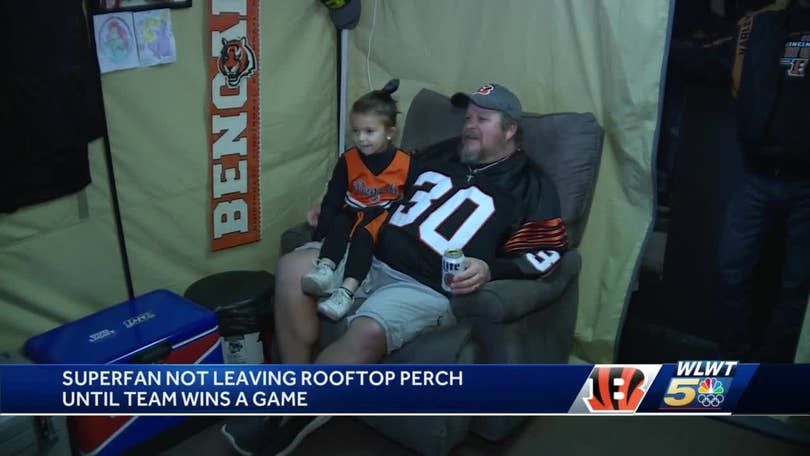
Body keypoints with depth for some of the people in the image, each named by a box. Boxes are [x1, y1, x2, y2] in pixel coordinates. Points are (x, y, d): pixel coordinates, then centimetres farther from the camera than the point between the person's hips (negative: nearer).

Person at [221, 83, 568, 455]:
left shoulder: (529, 186, 3)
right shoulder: (438, 154, 20)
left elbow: (546, 252, -5)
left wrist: (489, 269, -23)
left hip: (429, 287, -6)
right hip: (371, 257, 7)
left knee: (366, 333, -34)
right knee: (292, 268, -14)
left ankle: (288, 417, -11)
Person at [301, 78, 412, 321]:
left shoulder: (405, 163, -5)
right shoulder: (348, 160, 0)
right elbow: (332, 201, 0)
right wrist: (320, 238, -7)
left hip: (387, 217, -3)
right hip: (354, 212, 3)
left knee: (363, 235, -32)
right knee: (339, 225, -29)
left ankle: (347, 290, -48)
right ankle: (324, 268, -48)